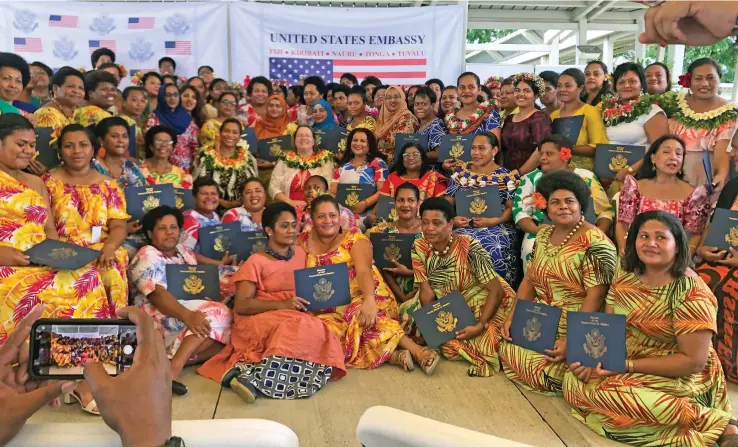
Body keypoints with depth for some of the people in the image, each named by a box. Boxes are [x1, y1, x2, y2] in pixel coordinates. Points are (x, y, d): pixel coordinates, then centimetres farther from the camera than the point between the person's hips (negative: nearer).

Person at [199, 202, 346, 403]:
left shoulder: (301, 254, 15)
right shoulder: (256, 262, -1)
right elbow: (241, 305, -10)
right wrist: (282, 305, -21)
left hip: (297, 318, 5)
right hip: (260, 319, -5)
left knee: (313, 329, -32)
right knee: (303, 329, -36)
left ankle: (246, 371, -30)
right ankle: (252, 378, -35)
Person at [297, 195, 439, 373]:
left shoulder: (354, 239, 2)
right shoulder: (303, 242, 13)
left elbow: (364, 271, -14)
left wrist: (368, 301, -33)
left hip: (361, 299, -3)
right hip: (327, 310, 3)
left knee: (358, 315, -37)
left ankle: (417, 350, -35)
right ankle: (393, 355, -31)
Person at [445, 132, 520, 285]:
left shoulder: (507, 176, 4)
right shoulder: (461, 172, 13)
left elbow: (511, 208, -1)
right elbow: (447, 203, 11)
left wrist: (492, 221, -18)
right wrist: (452, 219, -9)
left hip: (497, 227, -2)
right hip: (463, 226, 2)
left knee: (492, 249, -33)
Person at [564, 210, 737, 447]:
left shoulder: (690, 292, -19)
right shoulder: (626, 272, 0)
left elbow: (694, 361, -20)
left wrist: (626, 365, -23)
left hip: (679, 379, -7)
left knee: (608, 394, -30)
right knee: (575, 381, -12)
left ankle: (718, 424, -19)